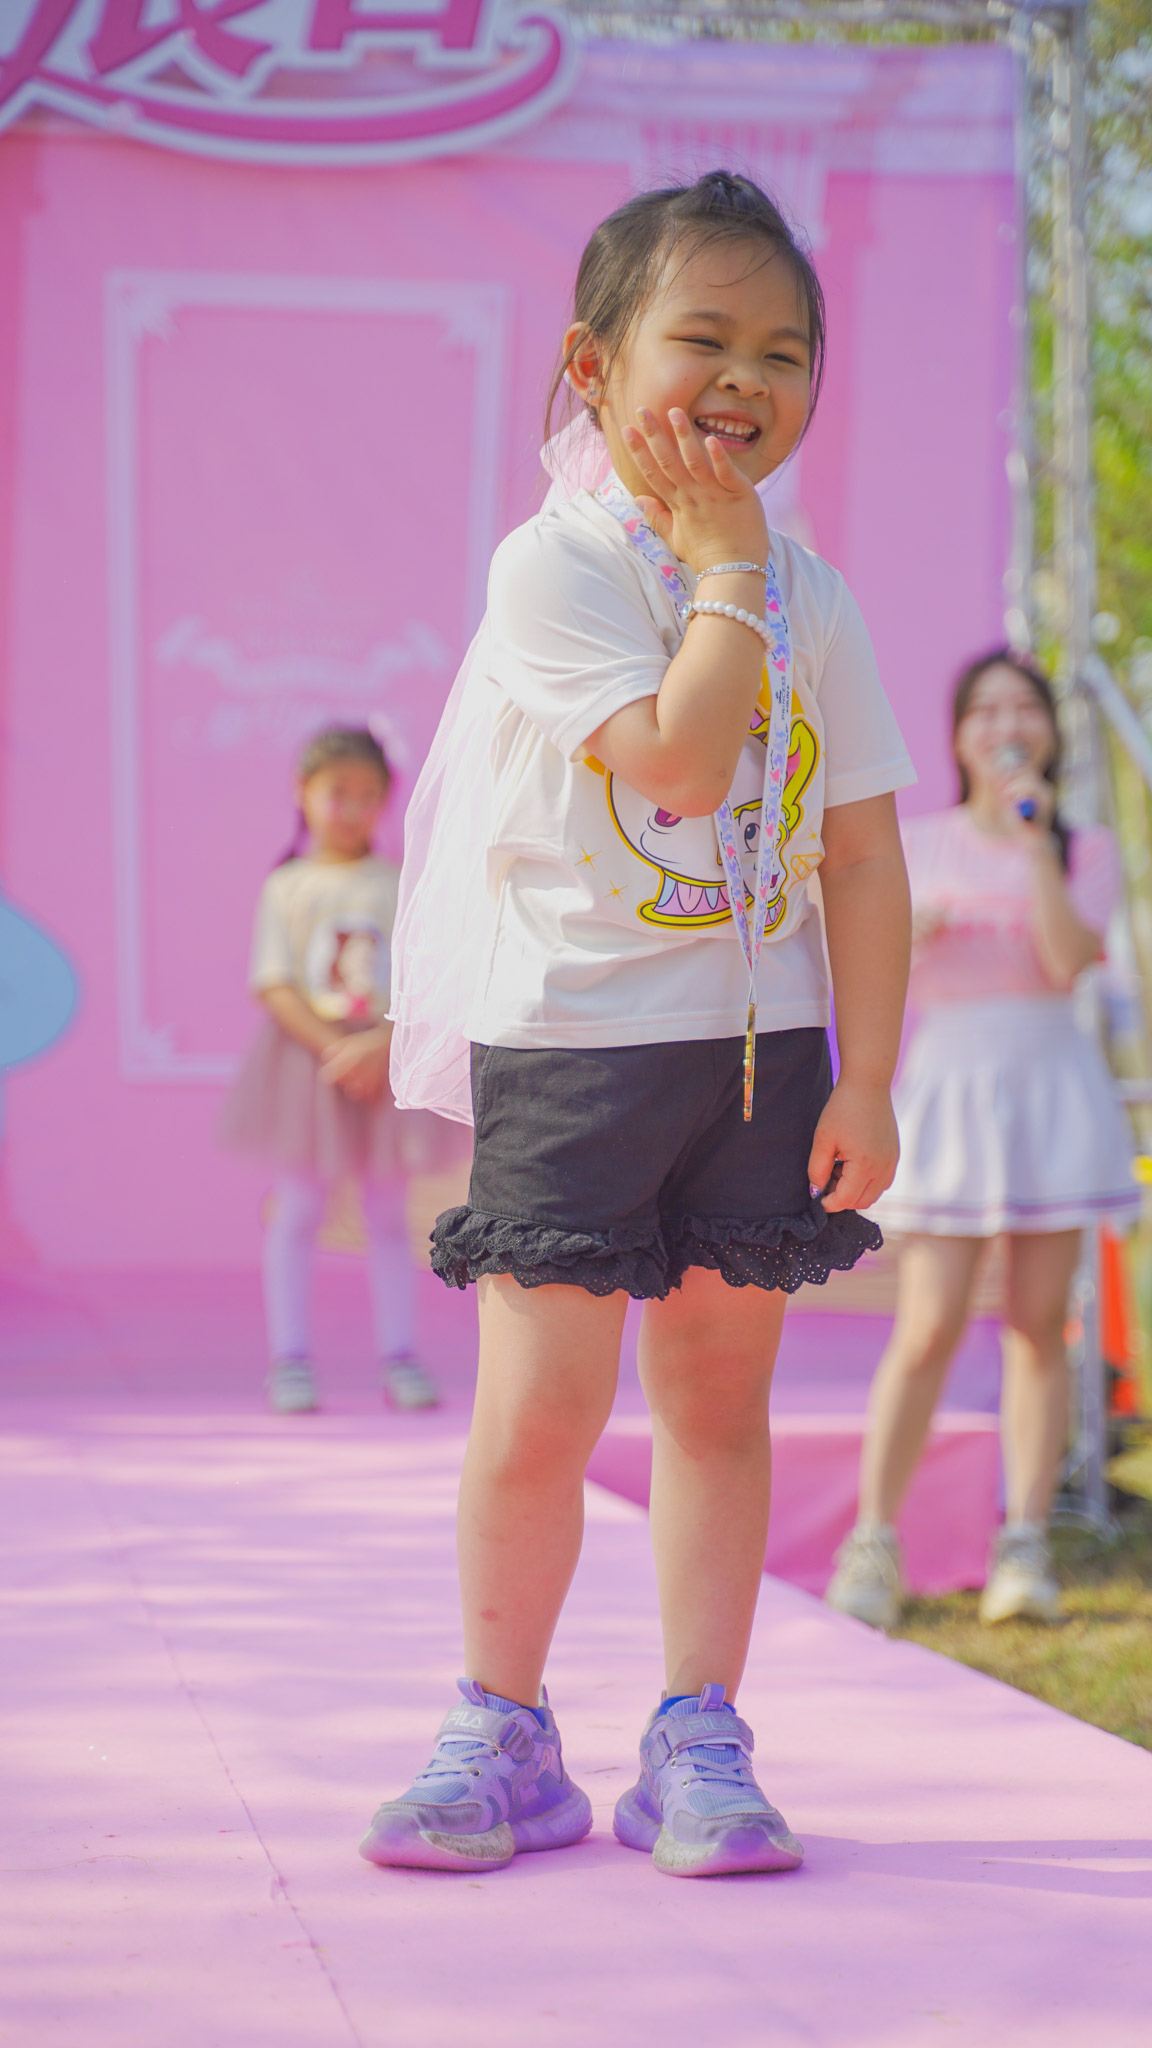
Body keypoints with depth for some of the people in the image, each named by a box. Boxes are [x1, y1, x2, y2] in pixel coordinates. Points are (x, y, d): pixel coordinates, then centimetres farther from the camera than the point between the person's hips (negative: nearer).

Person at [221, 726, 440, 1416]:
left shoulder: (400, 885, 1)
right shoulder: (286, 888, 1)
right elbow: (275, 985, -5)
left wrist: (380, 1045, -19)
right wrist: (331, 1049, -16)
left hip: (385, 1056, 1)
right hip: (305, 1056, -1)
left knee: (389, 1214, 6)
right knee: (297, 1209, 1)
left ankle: (400, 1358, 11)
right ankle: (291, 1361, 6)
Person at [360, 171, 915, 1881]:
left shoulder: (815, 601, 4)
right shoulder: (553, 567, -10)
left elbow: (863, 853, 4)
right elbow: (675, 756, -24)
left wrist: (864, 1081, -2)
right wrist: (727, 566, -15)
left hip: (766, 1049, 4)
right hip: (569, 1046, -4)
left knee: (719, 1390, 8)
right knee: (538, 1413, -2)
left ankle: (698, 1742, 18)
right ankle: (503, 1737, 16)